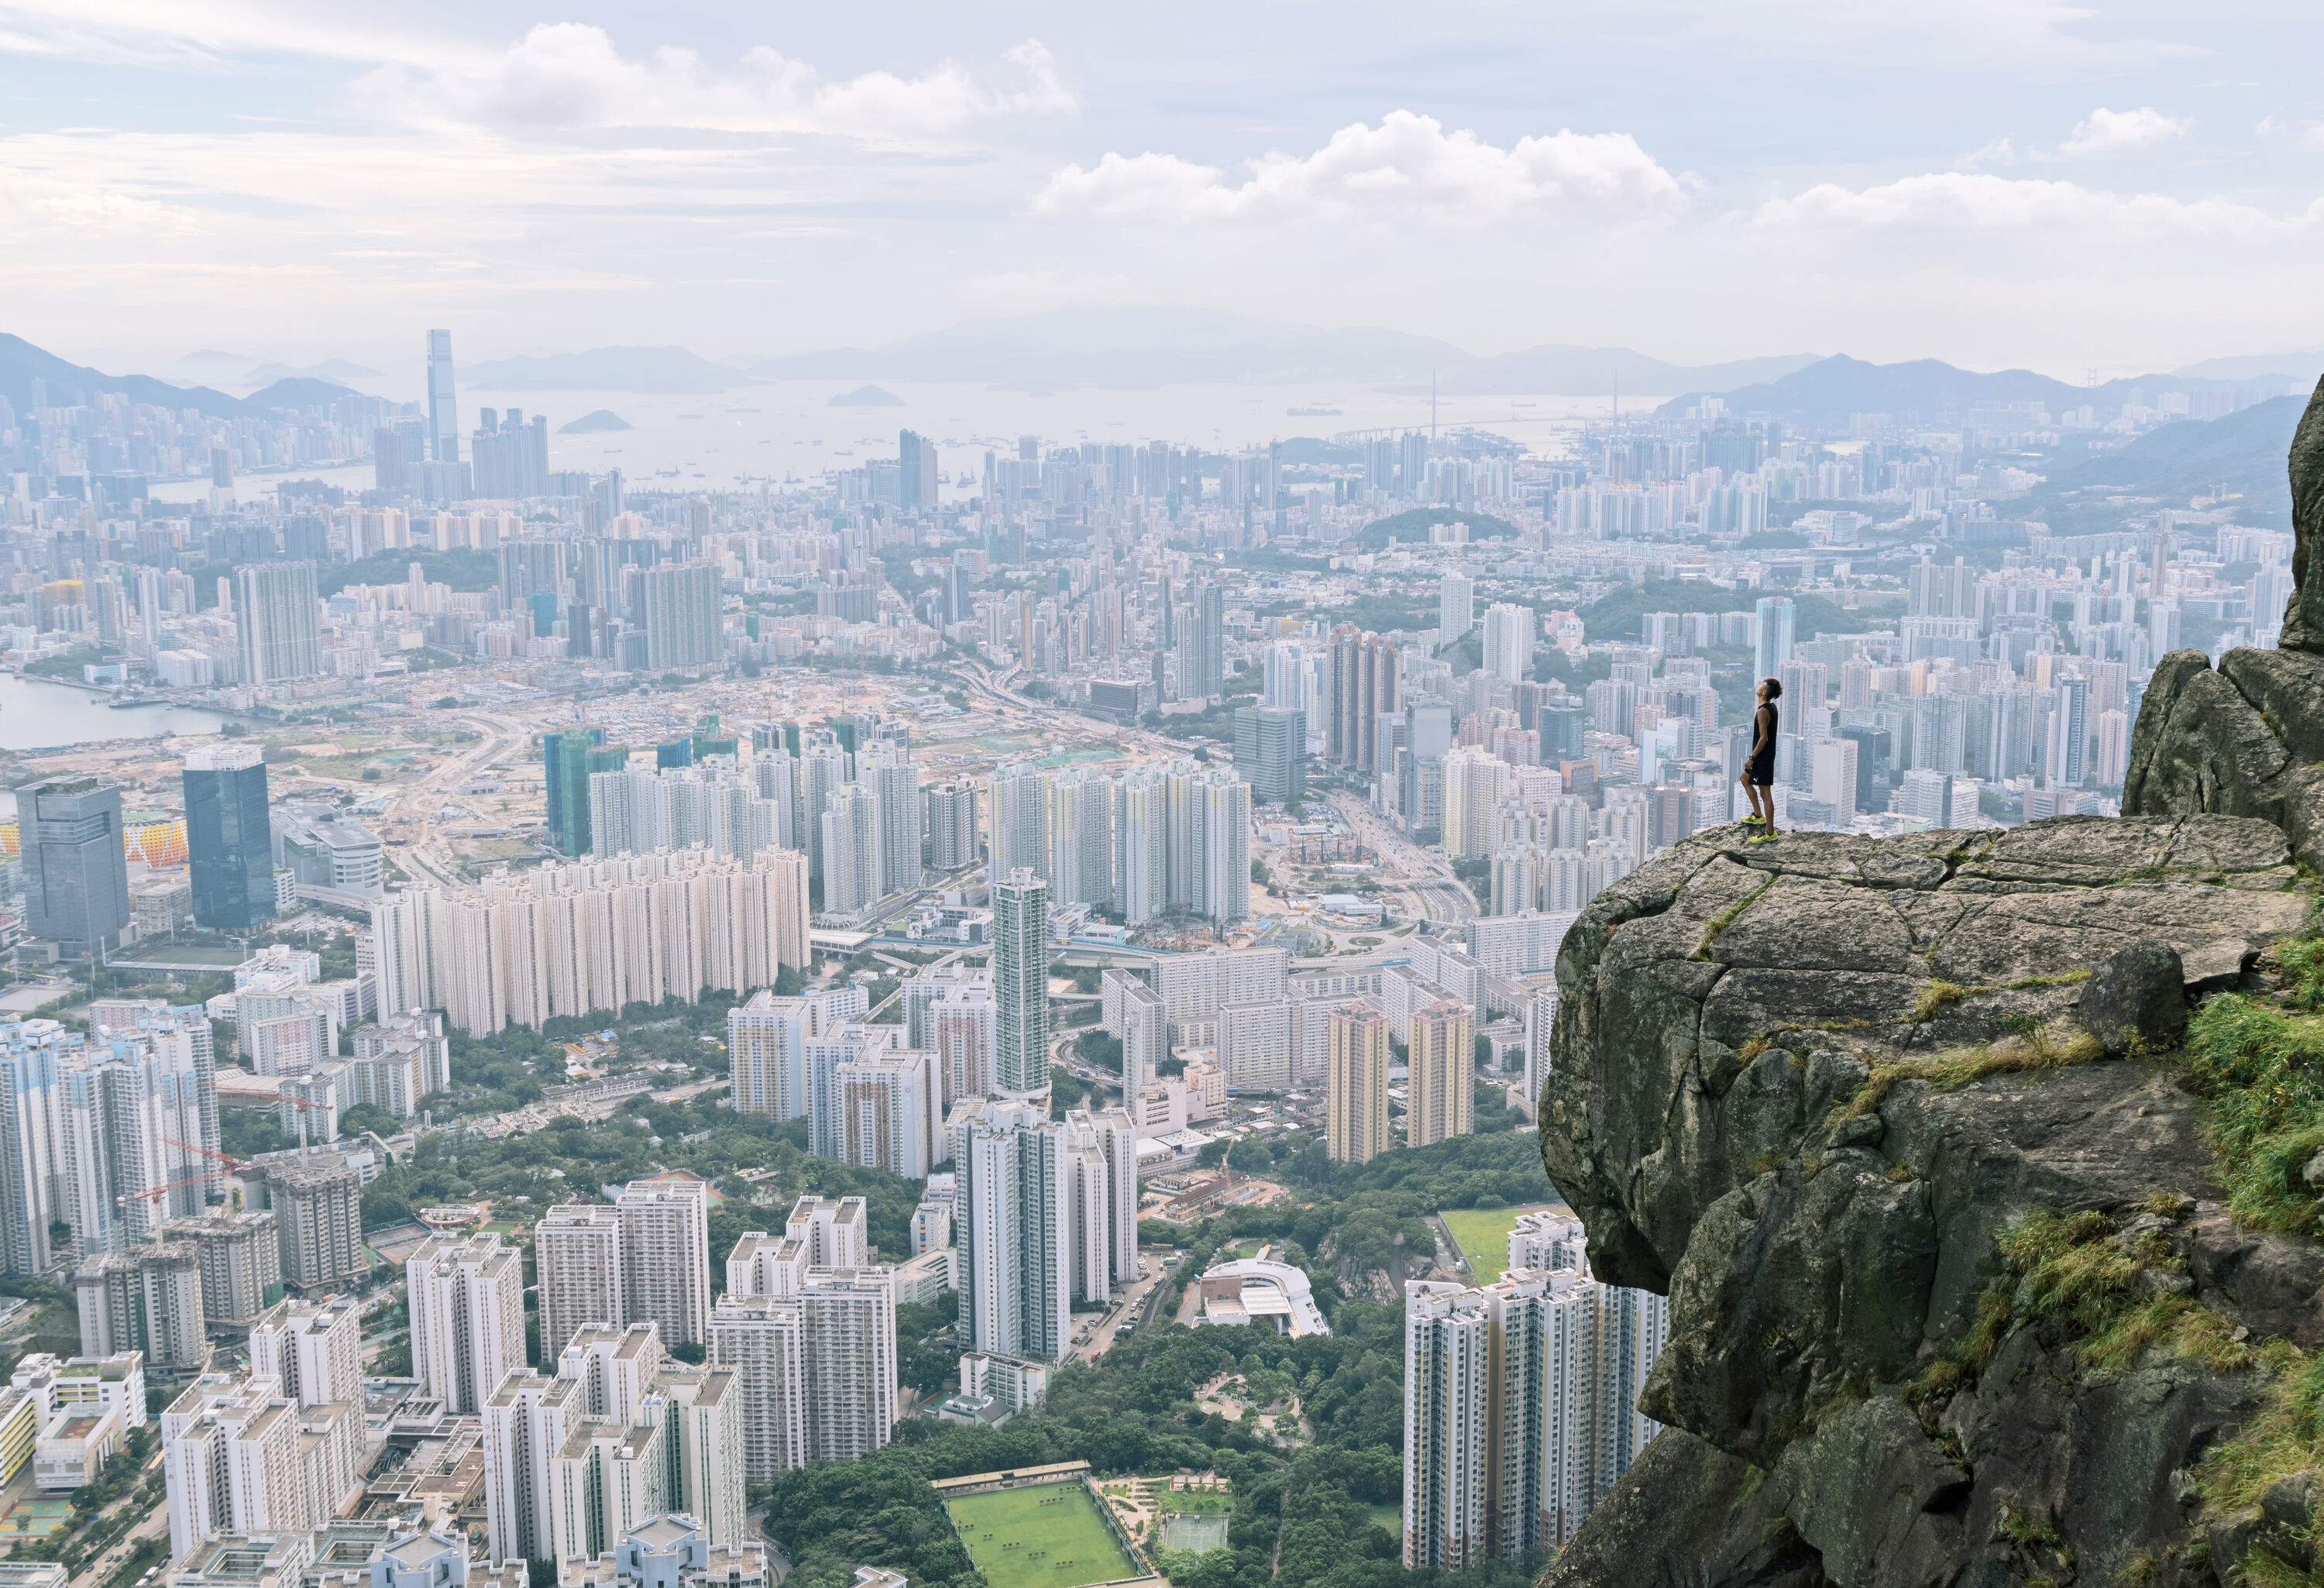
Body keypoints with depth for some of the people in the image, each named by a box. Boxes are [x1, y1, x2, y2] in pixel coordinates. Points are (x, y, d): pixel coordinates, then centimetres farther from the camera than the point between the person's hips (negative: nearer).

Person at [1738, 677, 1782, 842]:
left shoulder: (1763, 711, -22)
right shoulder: (1772, 707, 8)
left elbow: (1763, 737, -24)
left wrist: (1752, 758, -19)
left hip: (1762, 756, -11)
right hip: (1768, 754, 11)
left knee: (1765, 794, -5)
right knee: (1744, 779, 27)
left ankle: (1769, 833, 0)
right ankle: (1758, 815, 31)